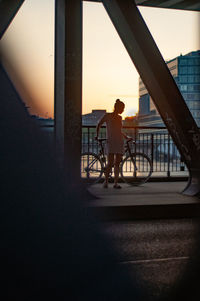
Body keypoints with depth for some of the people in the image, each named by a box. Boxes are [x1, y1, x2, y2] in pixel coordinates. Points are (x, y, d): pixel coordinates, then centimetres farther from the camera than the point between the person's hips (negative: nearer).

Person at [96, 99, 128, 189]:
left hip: (120, 142, 5)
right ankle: (106, 181, 8)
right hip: (110, 142, -5)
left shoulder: (119, 118, 13)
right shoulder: (107, 116, -1)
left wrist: (126, 137, 27)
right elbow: (99, 125, 7)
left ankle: (116, 183, 6)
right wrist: (97, 135, -2)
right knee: (110, 163, -11)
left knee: (117, 164, 2)